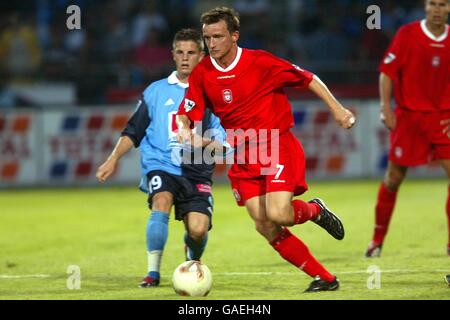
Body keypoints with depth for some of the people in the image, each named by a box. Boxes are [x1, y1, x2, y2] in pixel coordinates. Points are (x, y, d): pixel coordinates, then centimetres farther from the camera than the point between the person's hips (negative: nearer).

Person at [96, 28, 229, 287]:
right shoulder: (156, 91, 13)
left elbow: (223, 140, 3)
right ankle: (153, 272, -21)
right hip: (160, 166, 1)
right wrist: (114, 159, 7)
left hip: (196, 171, -1)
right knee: (162, 201, -31)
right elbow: (134, 131, 17)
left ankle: (193, 264, 20)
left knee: (198, 229, -17)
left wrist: (206, 142, -17)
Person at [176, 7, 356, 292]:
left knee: (277, 214, -25)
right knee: (266, 228, -4)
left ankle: (315, 210, 11)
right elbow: (185, 114, 5)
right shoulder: (202, 74, 1)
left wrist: (336, 108, -4)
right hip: (243, 159, 5)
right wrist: (184, 128, -18)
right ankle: (324, 278, 8)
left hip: (277, 147, -5)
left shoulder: (259, 62, -11)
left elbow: (307, 78, -2)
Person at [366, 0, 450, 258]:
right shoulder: (407, 34, -5)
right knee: (394, 177, 4)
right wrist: (385, 106, -12)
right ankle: (377, 240, 19)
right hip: (408, 116, -2)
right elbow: (387, 71, -4)